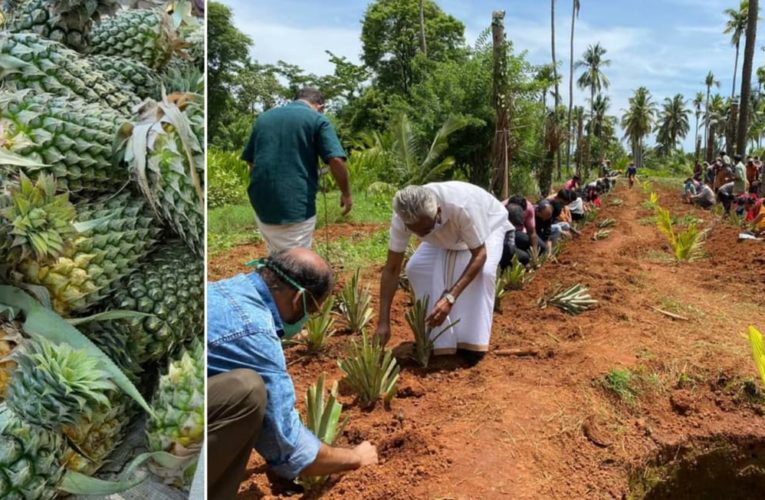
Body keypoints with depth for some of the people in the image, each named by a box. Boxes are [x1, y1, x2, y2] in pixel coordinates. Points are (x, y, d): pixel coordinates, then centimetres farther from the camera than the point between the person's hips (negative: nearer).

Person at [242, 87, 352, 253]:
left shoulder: (264, 117, 14)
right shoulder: (317, 119, -1)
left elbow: (249, 160, 19)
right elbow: (336, 160, -12)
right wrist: (346, 193, 2)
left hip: (261, 203, 5)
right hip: (296, 206, -5)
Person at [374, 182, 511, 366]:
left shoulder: (462, 206, -46)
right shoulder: (402, 217, -34)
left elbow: (479, 256, -36)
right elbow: (391, 270, -28)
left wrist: (450, 298, -47)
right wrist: (383, 322, -32)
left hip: (488, 224, -3)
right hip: (449, 235, 4)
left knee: (483, 271, -32)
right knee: (416, 267, -18)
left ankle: (473, 342, -15)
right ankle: (441, 342, -5)